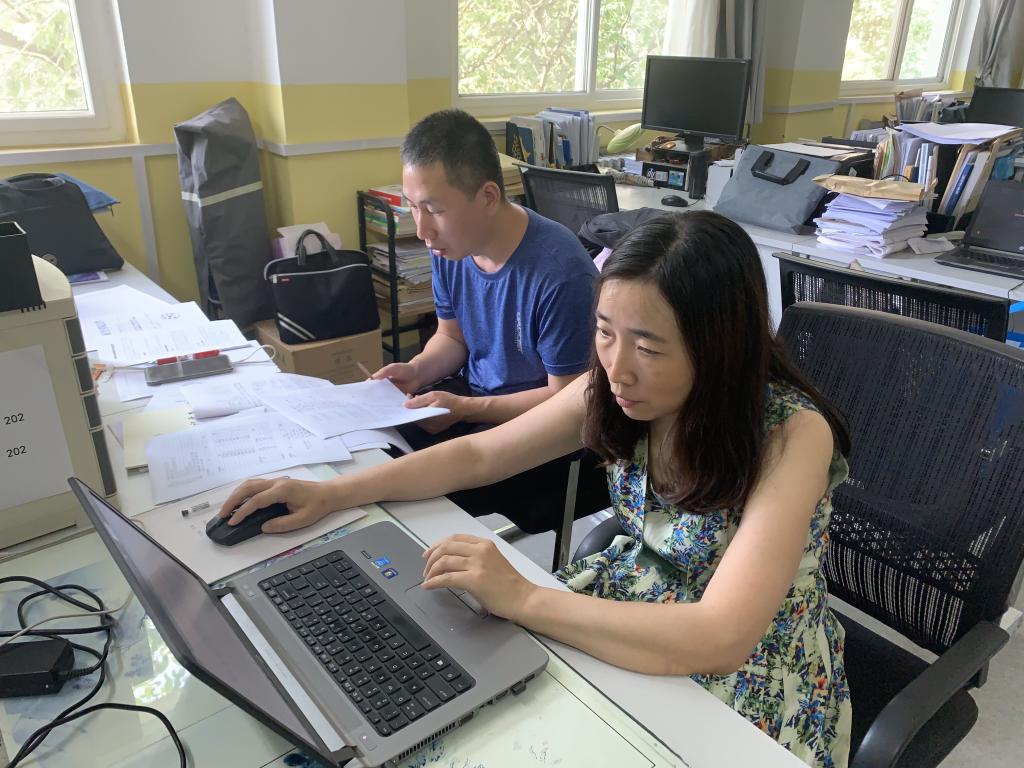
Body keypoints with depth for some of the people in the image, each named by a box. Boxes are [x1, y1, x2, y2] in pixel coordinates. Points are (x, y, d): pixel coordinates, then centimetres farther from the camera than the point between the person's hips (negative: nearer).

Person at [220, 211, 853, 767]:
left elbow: (719, 640, -35)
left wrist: (520, 598, -34)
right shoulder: (616, 387, -12)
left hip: (748, 683, -4)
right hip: (628, 613, 5)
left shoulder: (792, 437, -28)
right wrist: (332, 493, -11)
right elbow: (480, 454, -4)